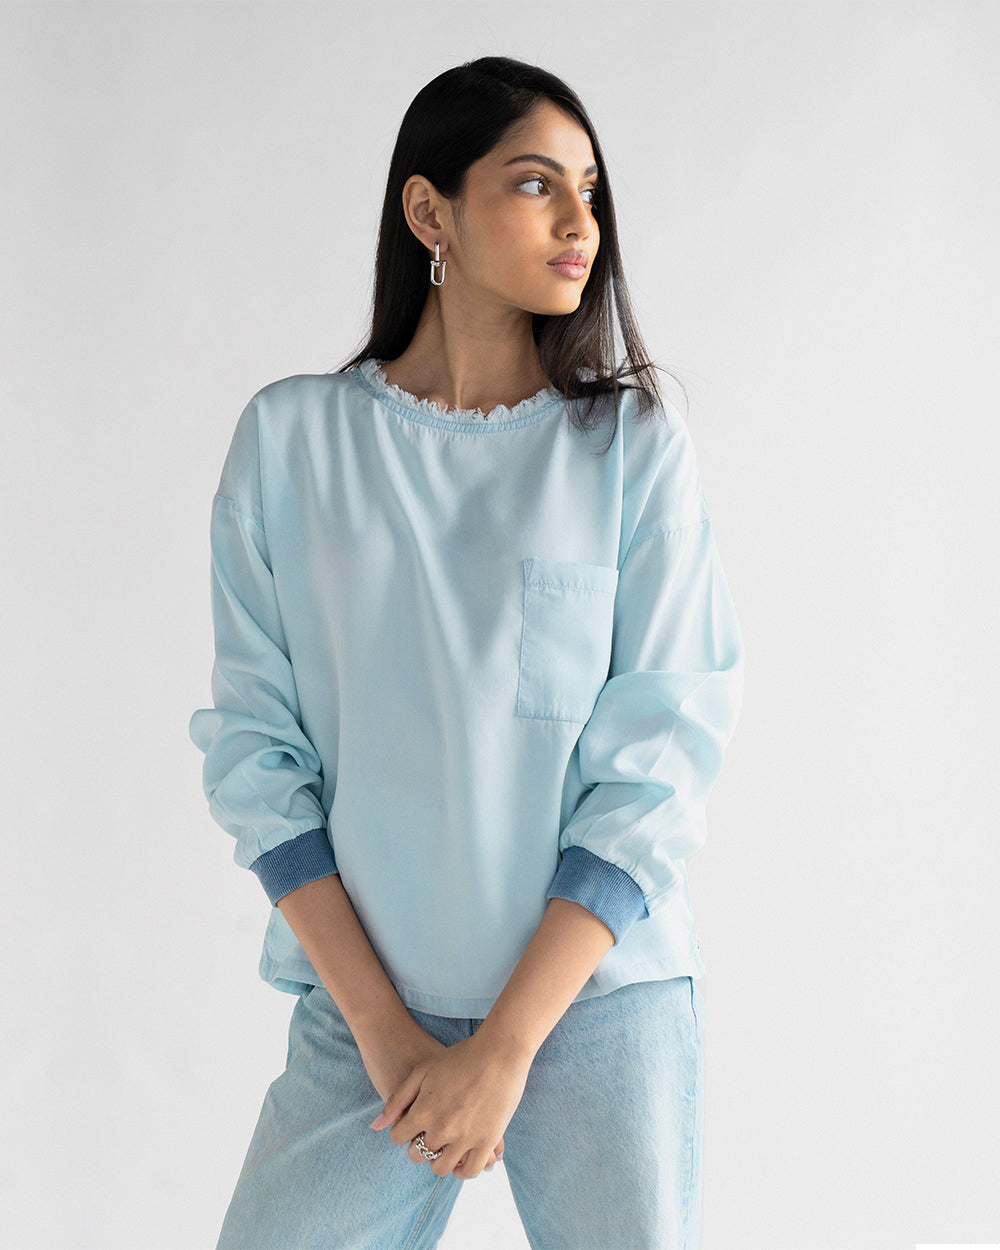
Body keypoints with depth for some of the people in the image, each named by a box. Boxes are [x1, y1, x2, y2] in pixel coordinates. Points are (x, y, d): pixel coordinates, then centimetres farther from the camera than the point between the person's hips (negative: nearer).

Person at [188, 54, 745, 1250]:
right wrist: (383, 1027, -7)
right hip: (356, 1008, 1)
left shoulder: (636, 445, -3)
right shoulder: (289, 439, 0)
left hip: (597, 1001, 0)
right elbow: (252, 747, -1)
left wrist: (505, 1048, -11)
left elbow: (661, 764, -6)